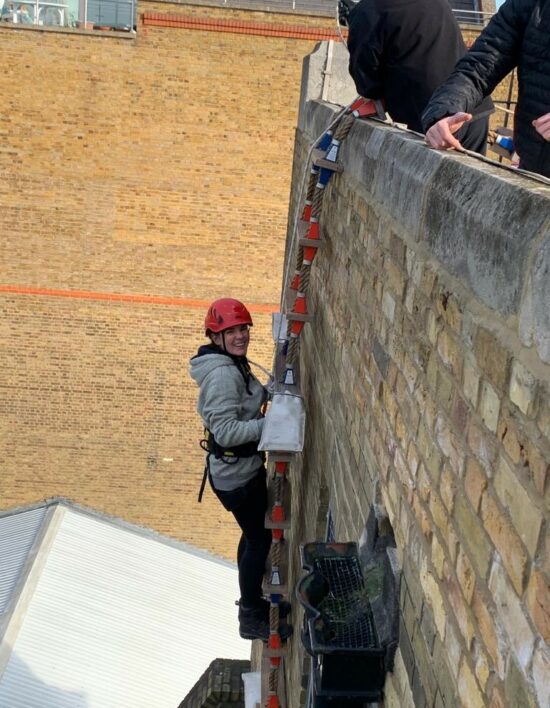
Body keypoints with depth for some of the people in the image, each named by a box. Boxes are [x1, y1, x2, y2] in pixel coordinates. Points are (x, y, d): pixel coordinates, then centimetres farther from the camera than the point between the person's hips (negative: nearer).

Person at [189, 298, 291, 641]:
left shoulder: (233, 363, 4)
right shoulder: (221, 374, -27)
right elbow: (226, 431, -30)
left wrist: (270, 391, 5)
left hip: (244, 466, 10)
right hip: (236, 473, -10)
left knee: (254, 535, 24)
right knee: (259, 539, 4)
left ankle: (253, 601, 43)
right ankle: (251, 620, 21)